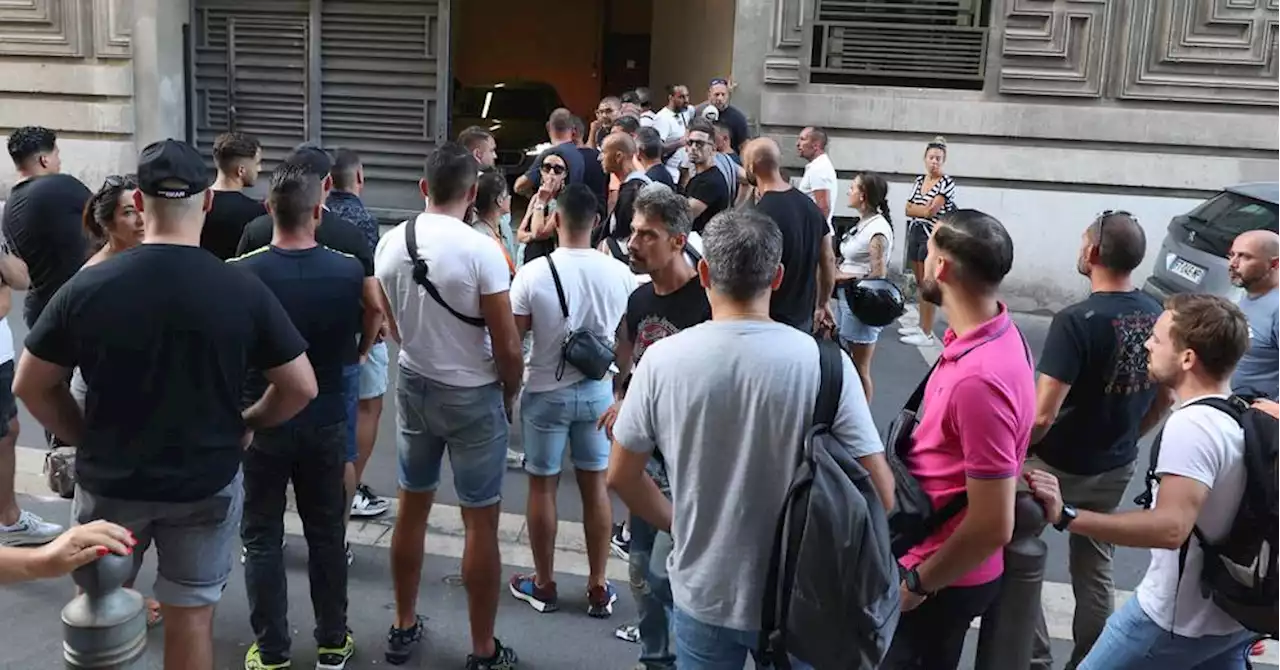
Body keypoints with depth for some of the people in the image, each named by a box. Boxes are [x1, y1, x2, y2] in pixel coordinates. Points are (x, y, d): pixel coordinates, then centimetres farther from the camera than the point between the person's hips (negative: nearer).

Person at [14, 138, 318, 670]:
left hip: (109, 480, 1)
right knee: (191, 619, 14)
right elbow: (302, 387, -9)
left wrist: (88, 439, 8)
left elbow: (31, 385, -3)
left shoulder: (88, 287, -13)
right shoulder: (244, 291, -15)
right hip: (207, 483, -1)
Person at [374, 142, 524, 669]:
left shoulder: (390, 244, -4)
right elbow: (507, 344, -16)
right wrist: (509, 395, 2)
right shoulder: (480, 250, -20)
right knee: (481, 524, 5)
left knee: (412, 509, 18)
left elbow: (395, 327, 10)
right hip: (473, 394, -5)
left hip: (413, 386, 5)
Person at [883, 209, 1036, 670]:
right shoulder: (991, 332, -3)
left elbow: (993, 527, -30)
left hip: (945, 580, -9)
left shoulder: (979, 378, -33)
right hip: (937, 553, 9)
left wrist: (917, 583, -15)